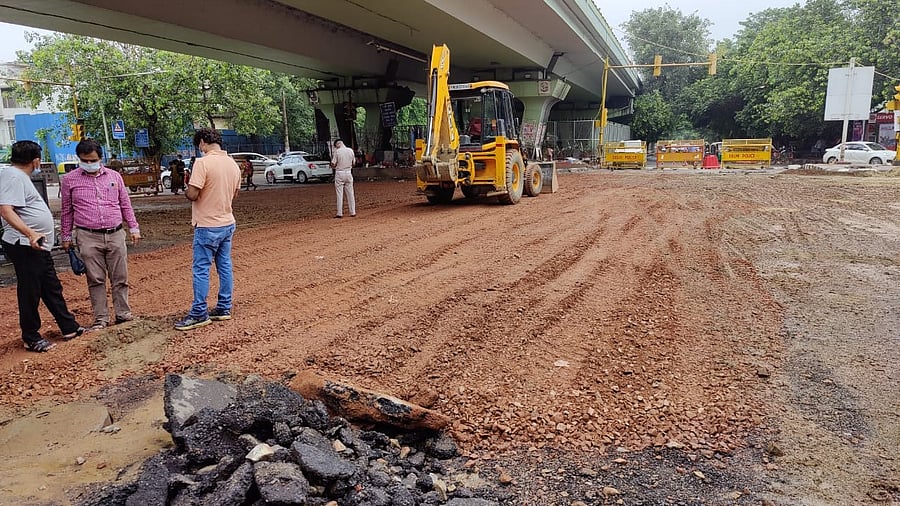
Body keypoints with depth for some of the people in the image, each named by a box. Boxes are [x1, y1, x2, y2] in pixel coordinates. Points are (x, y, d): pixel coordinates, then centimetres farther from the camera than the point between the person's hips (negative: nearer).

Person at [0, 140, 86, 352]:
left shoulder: (20, 176, 16)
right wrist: (30, 233, -37)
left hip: (38, 246, 10)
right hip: (25, 246, -10)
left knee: (52, 288, 15)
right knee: (30, 292, 0)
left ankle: (69, 328, 25)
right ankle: (31, 338, 11)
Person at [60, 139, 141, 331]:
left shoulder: (114, 176, 8)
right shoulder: (69, 180, 3)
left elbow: (126, 205, 13)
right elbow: (66, 211, 10)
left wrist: (134, 228, 10)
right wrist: (66, 237, 10)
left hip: (115, 235, 2)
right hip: (88, 238, -1)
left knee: (120, 278, 6)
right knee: (96, 280, 3)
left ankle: (123, 314, 17)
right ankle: (101, 318, 12)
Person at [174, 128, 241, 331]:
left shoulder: (203, 163, -17)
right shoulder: (233, 163, 6)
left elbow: (192, 194, -19)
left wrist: (186, 191, 1)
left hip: (207, 226, -7)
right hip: (227, 223, 7)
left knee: (201, 270, 1)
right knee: (224, 266, 12)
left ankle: (199, 313, 6)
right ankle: (224, 308, 20)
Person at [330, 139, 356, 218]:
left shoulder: (337, 152, -9)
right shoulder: (351, 150, 3)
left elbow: (333, 165, -8)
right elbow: (353, 163, 10)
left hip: (339, 174, -4)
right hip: (348, 173, 4)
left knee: (339, 194, 0)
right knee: (350, 193, 8)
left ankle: (339, 213, -1)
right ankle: (353, 212, 10)